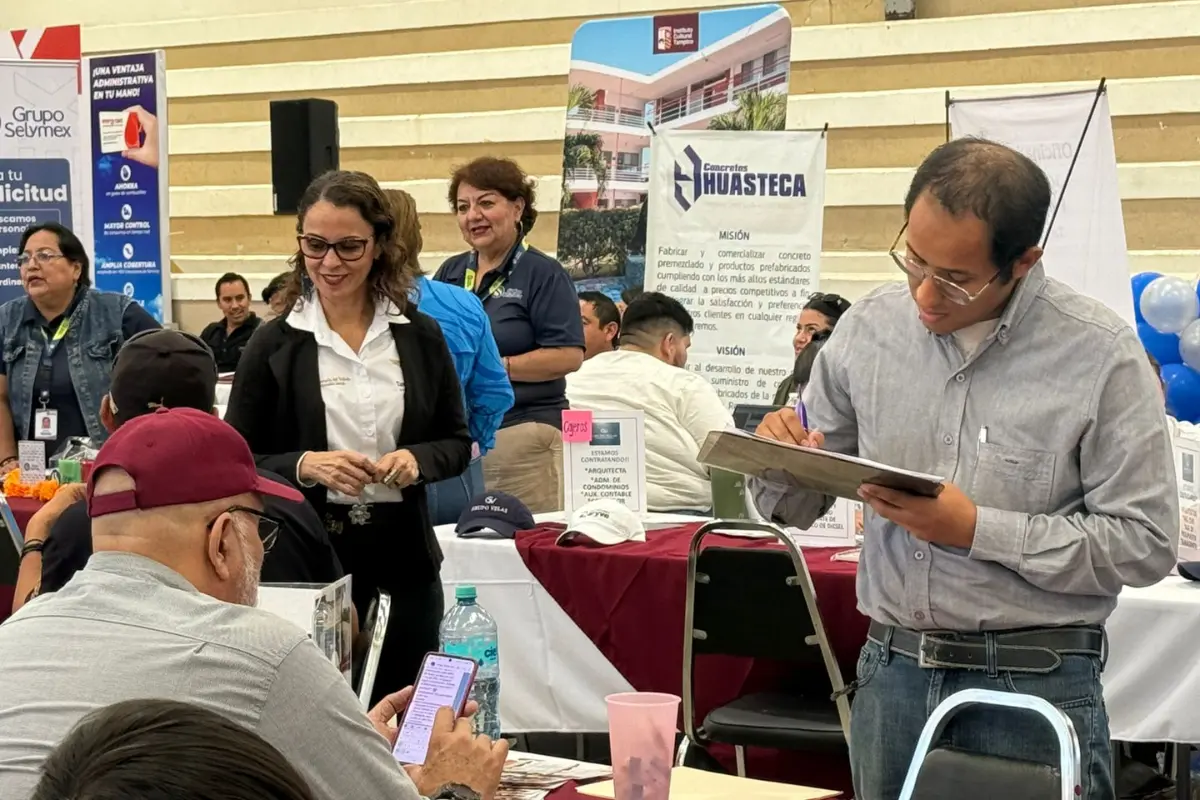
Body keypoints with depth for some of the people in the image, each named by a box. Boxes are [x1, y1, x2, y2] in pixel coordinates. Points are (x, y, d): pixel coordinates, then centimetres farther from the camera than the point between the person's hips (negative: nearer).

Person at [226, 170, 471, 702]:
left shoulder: (419, 336, 5)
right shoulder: (273, 345, 0)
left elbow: (457, 442, 10)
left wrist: (417, 460, -11)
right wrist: (304, 466, -18)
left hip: (403, 557, 2)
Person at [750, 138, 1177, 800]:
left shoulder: (1101, 354, -10)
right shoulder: (870, 327, 1)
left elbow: (1144, 543, -11)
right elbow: (795, 507, 10)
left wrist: (978, 530, -18)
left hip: (1036, 681, -3)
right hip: (891, 673, 4)